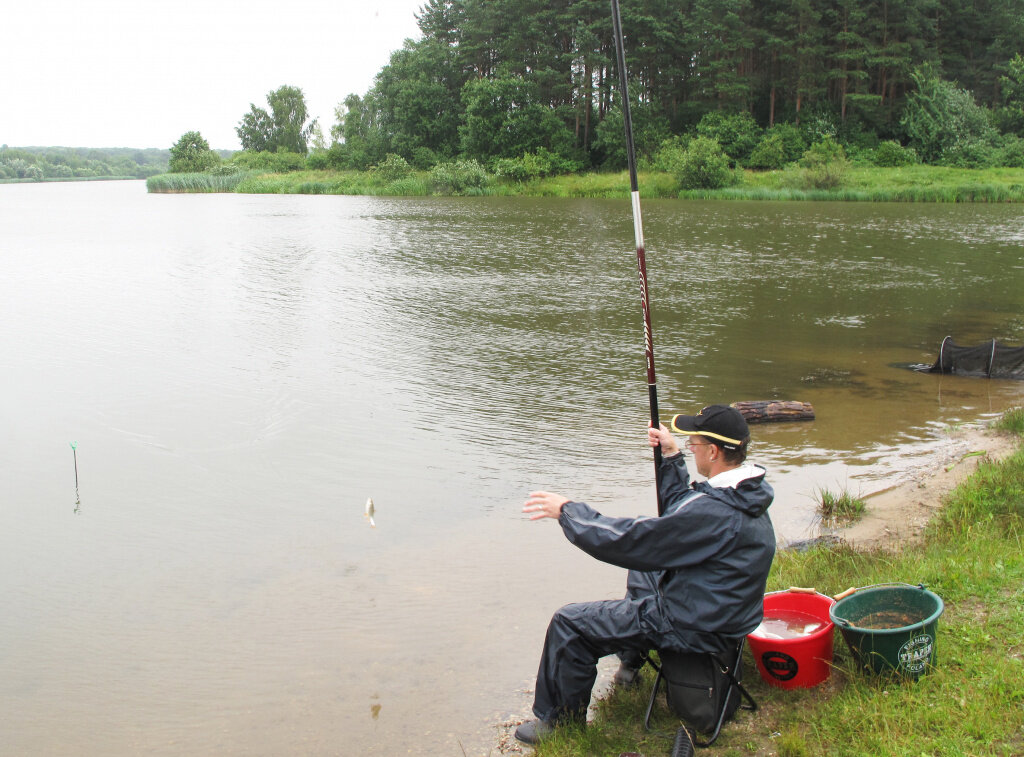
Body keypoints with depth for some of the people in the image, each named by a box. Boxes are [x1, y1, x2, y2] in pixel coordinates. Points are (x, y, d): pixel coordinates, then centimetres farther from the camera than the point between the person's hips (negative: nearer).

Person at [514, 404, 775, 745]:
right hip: (724, 612, 10)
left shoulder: (713, 511, -33)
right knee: (642, 569, 34)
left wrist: (567, 510, -18)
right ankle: (631, 660, 47)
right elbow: (679, 507, 15)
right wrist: (671, 456, 9)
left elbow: (629, 540, -28)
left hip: (695, 629, -10)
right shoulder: (747, 491, -3)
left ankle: (560, 721, 14)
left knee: (569, 623, -5)